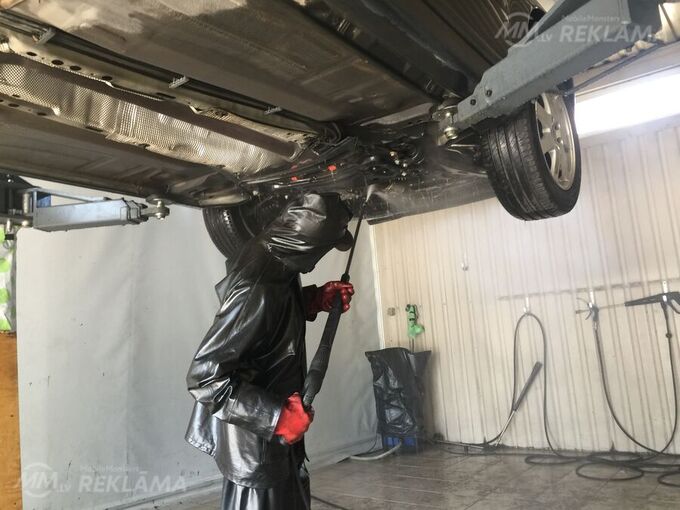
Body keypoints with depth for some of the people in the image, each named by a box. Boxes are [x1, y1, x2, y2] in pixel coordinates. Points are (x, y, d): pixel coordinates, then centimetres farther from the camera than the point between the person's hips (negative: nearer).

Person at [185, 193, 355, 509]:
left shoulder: (271, 260, -7)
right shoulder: (257, 292, -33)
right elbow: (204, 376, -31)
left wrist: (317, 298, 1)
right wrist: (277, 415, -28)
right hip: (254, 437, -9)